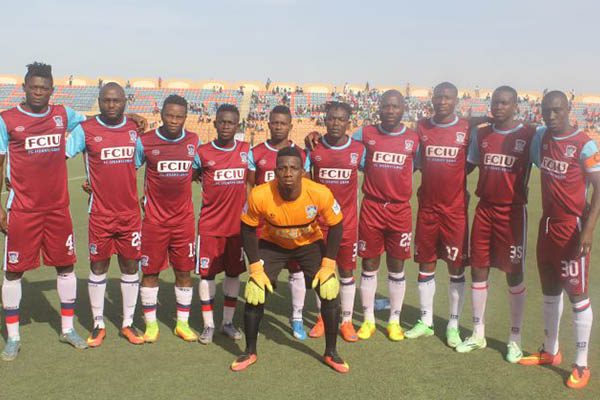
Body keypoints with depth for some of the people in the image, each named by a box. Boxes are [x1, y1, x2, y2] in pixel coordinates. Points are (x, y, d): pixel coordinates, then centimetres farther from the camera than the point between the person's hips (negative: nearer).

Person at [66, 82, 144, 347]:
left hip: (131, 213, 3)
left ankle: (128, 324, 22)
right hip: (100, 214, -2)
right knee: (98, 267, 7)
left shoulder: (135, 129, 4)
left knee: (130, 266, 8)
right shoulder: (86, 130, -5)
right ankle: (98, 325, 22)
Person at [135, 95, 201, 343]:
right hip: (154, 218, -2)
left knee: (184, 271, 8)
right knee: (150, 271, 5)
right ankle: (151, 324, 21)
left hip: (184, 218, 2)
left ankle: (183, 323, 22)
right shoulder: (144, 142, -7)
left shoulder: (194, 141, 1)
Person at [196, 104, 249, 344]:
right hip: (209, 225, -2)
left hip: (237, 224, 3)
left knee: (233, 272, 10)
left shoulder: (246, 150, 3)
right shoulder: (203, 152, -4)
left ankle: (228, 322, 25)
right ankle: (208, 325, 16)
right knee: (207, 273, 2)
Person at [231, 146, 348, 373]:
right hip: (272, 243, 0)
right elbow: (248, 229, -14)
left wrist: (328, 266, -17)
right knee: (254, 293, -8)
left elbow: (335, 226, -14)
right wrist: (256, 269, -17)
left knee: (329, 292, -8)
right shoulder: (260, 196, -32)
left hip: (310, 243, 0)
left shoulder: (320, 194, -32)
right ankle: (250, 352, 14)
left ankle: (331, 353, 13)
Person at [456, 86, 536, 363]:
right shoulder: (480, 135, 7)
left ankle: (515, 337, 18)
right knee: (478, 268, 8)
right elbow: (467, 166, 15)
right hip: (484, 210, 4)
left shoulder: (529, 135, -5)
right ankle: (478, 333, 21)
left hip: (513, 212, -4)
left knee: (514, 272, 4)